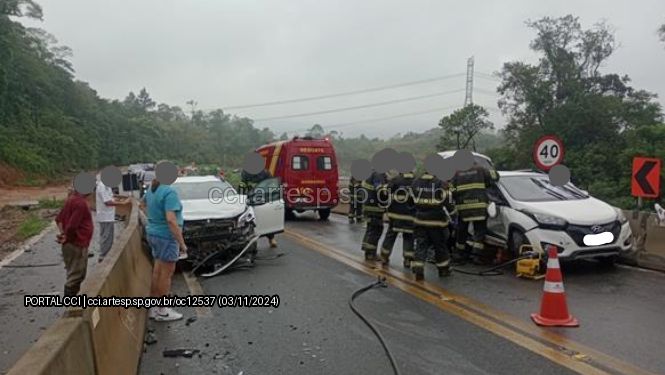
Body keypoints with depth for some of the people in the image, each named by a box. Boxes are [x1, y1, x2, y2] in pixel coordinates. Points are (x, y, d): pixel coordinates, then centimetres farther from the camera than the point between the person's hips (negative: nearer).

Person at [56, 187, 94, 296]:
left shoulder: (72, 198, 10)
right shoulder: (80, 202, -21)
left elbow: (59, 219, 15)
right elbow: (72, 226, -26)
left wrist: (63, 233, 5)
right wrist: (66, 238, -10)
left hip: (75, 244, 10)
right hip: (76, 245, -10)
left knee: (78, 275, 20)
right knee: (75, 277, -2)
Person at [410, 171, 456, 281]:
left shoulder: (415, 183, 2)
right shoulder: (441, 184, -11)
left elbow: (411, 201, 12)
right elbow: (448, 202, -9)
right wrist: (452, 211, 9)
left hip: (420, 220, 3)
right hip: (437, 222, -3)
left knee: (421, 245, 7)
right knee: (440, 246, 13)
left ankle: (418, 269, -7)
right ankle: (444, 269, 26)